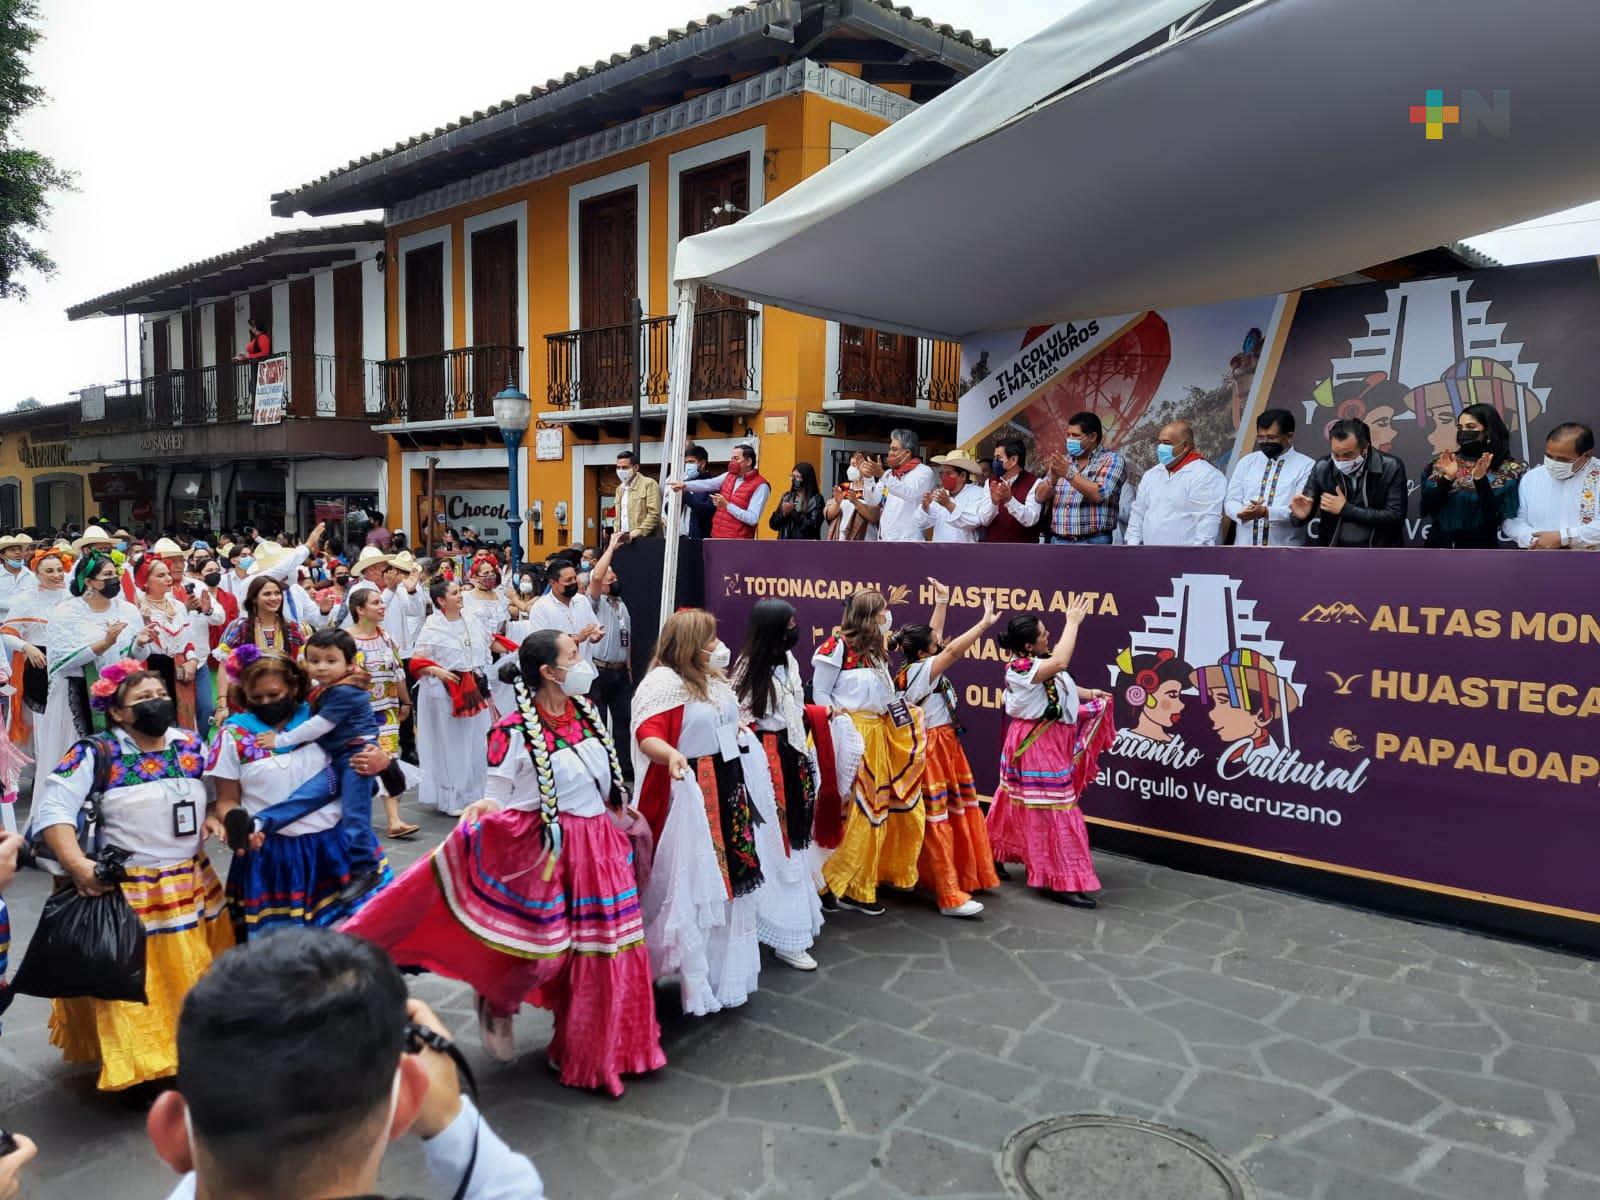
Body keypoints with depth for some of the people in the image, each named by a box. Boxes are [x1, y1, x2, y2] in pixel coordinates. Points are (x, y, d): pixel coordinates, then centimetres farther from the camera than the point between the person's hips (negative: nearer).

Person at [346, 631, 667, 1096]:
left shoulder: (586, 710, 2)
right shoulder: (515, 730, -18)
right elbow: (498, 797, -13)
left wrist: (624, 815, 16)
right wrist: (482, 811, -31)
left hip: (599, 845, 6)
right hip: (548, 851, -6)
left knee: (604, 952, 13)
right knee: (549, 951, 0)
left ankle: (601, 1045, 34)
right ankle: (497, 1003, 35)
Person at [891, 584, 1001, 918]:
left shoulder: (917, 667, 7)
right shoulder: (921, 671, -18)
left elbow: (936, 638, 18)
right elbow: (953, 650, -26)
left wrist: (942, 602, 20)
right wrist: (985, 623, -22)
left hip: (943, 747, 10)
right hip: (932, 750, -10)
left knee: (954, 814, 15)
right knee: (937, 821, -6)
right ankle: (950, 897, -2)